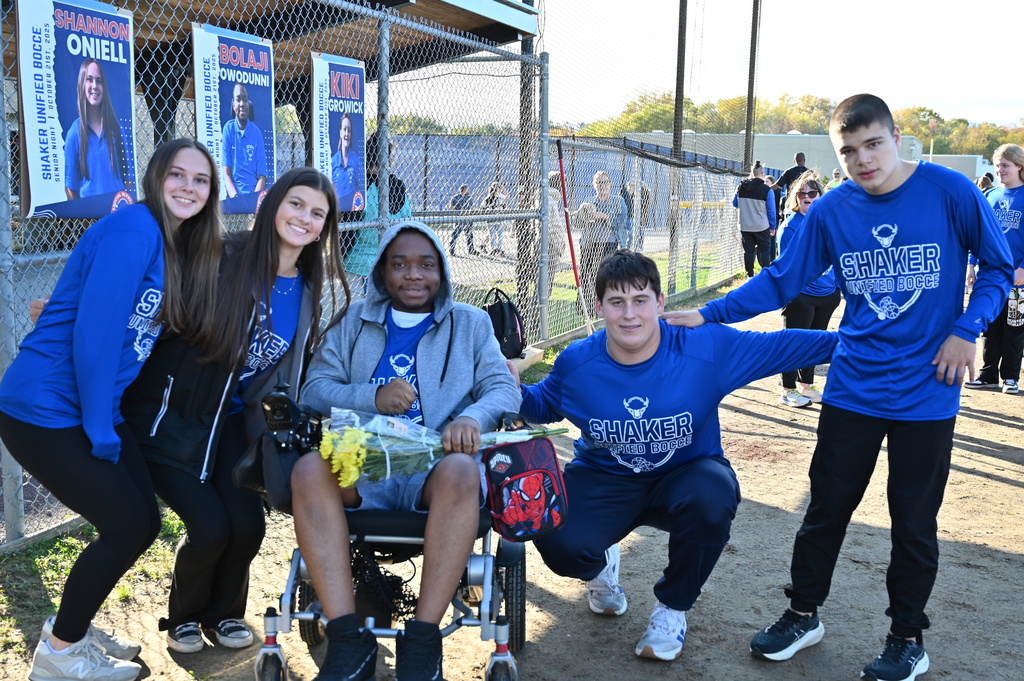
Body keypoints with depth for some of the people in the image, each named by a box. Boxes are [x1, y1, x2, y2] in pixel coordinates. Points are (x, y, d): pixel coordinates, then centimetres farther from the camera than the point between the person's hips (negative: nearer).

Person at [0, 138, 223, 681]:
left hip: (94, 408, 9)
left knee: (144, 523, 8)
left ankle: (72, 624, 31)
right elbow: (93, 336, -23)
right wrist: (101, 434, -18)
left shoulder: (179, 248, 9)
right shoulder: (133, 231, -19)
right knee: (128, 525, -7)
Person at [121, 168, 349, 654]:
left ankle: (223, 613, 22)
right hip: (168, 415, -4)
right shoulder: (222, 258, -18)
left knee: (246, 524, -10)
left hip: (231, 420, 5)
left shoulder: (308, 290, 1)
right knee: (209, 527, -13)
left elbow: (293, 372, 11)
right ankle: (183, 618, 21)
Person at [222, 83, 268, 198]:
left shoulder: (256, 133, 6)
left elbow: (262, 176, 2)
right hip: (234, 196, -1)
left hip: (254, 194, 1)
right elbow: (226, 173, 1)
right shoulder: (228, 129, 4)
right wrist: (236, 197, -16)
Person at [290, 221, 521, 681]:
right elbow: (314, 389, 10)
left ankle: (422, 641, -29)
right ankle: (348, 639, -29)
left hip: (435, 467, -1)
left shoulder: (470, 323, 20)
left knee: (461, 470, -36)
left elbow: (504, 388, 6)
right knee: (308, 469, -30)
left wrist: (473, 417, -18)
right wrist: (373, 397, -10)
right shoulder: (354, 321, 22)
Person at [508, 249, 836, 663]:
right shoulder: (576, 363, -10)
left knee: (713, 497, -37)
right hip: (605, 481, 1)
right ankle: (600, 565, 17)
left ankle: (672, 607, -5)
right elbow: (542, 407, 9)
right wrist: (514, 390, -13)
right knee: (559, 544, -29)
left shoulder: (708, 348, -16)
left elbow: (782, 346, -5)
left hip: (684, 477, 0)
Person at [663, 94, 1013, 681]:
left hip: (927, 390, -2)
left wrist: (967, 329, -11)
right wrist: (708, 315, -6)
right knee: (827, 507, 11)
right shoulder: (830, 212, -2)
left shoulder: (951, 192, -9)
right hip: (854, 387, 2)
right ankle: (804, 614, 30)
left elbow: (999, 267, 1)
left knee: (914, 521, 8)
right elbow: (781, 281, 1)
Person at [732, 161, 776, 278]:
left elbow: (735, 204, 13)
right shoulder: (767, 190, -9)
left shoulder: (741, 187, 0)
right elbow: (771, 210, -4)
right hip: (762, 227, -3)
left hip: (745, 226, 3)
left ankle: (749, 274, 10)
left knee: (748, 250, 8)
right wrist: (772, 226, 6)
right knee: (764, 250, 6)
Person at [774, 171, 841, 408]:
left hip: (827, 293, 6)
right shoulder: (791, 226, -12)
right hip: (801, 295, -6)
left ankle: (806, 385, 31)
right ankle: (788, 391, 12)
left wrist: (840, 286, 9)